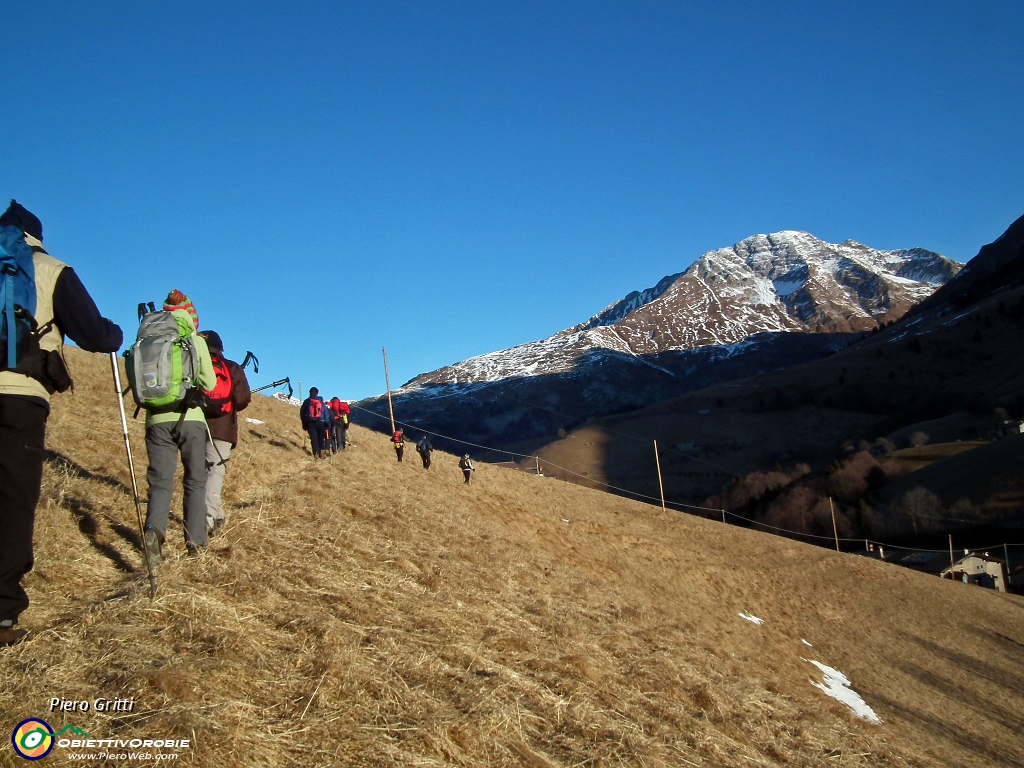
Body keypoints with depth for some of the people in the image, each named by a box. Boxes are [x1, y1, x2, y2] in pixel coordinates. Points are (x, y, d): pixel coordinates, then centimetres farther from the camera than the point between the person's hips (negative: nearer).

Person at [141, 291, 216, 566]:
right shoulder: (196, 340, 0)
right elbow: (209, 383, 2)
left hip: (158, 419, 1)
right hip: (189, 417, -1)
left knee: (160, 481, 2)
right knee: (195, 481, 10)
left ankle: (155, 530, -23)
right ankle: (196, 540, 9)